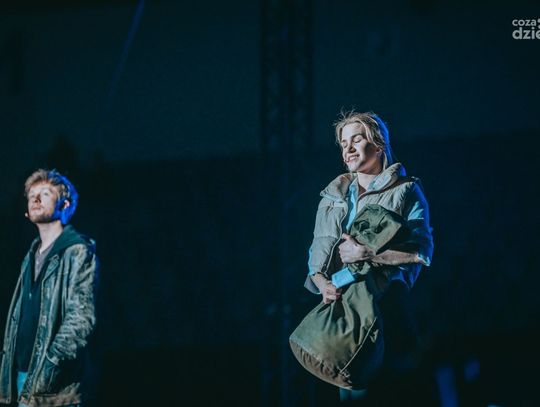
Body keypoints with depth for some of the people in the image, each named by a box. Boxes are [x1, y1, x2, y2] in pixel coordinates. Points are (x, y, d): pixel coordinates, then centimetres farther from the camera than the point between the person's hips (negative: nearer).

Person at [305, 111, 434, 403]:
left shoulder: (405, 191, 3)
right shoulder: (335, 193, 17)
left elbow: (422, 251, -10)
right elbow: (318, 248, 11)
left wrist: (365, 254, -15)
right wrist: (322, 283, -10)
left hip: (385, 301, -4)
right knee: (349, 388, 2)